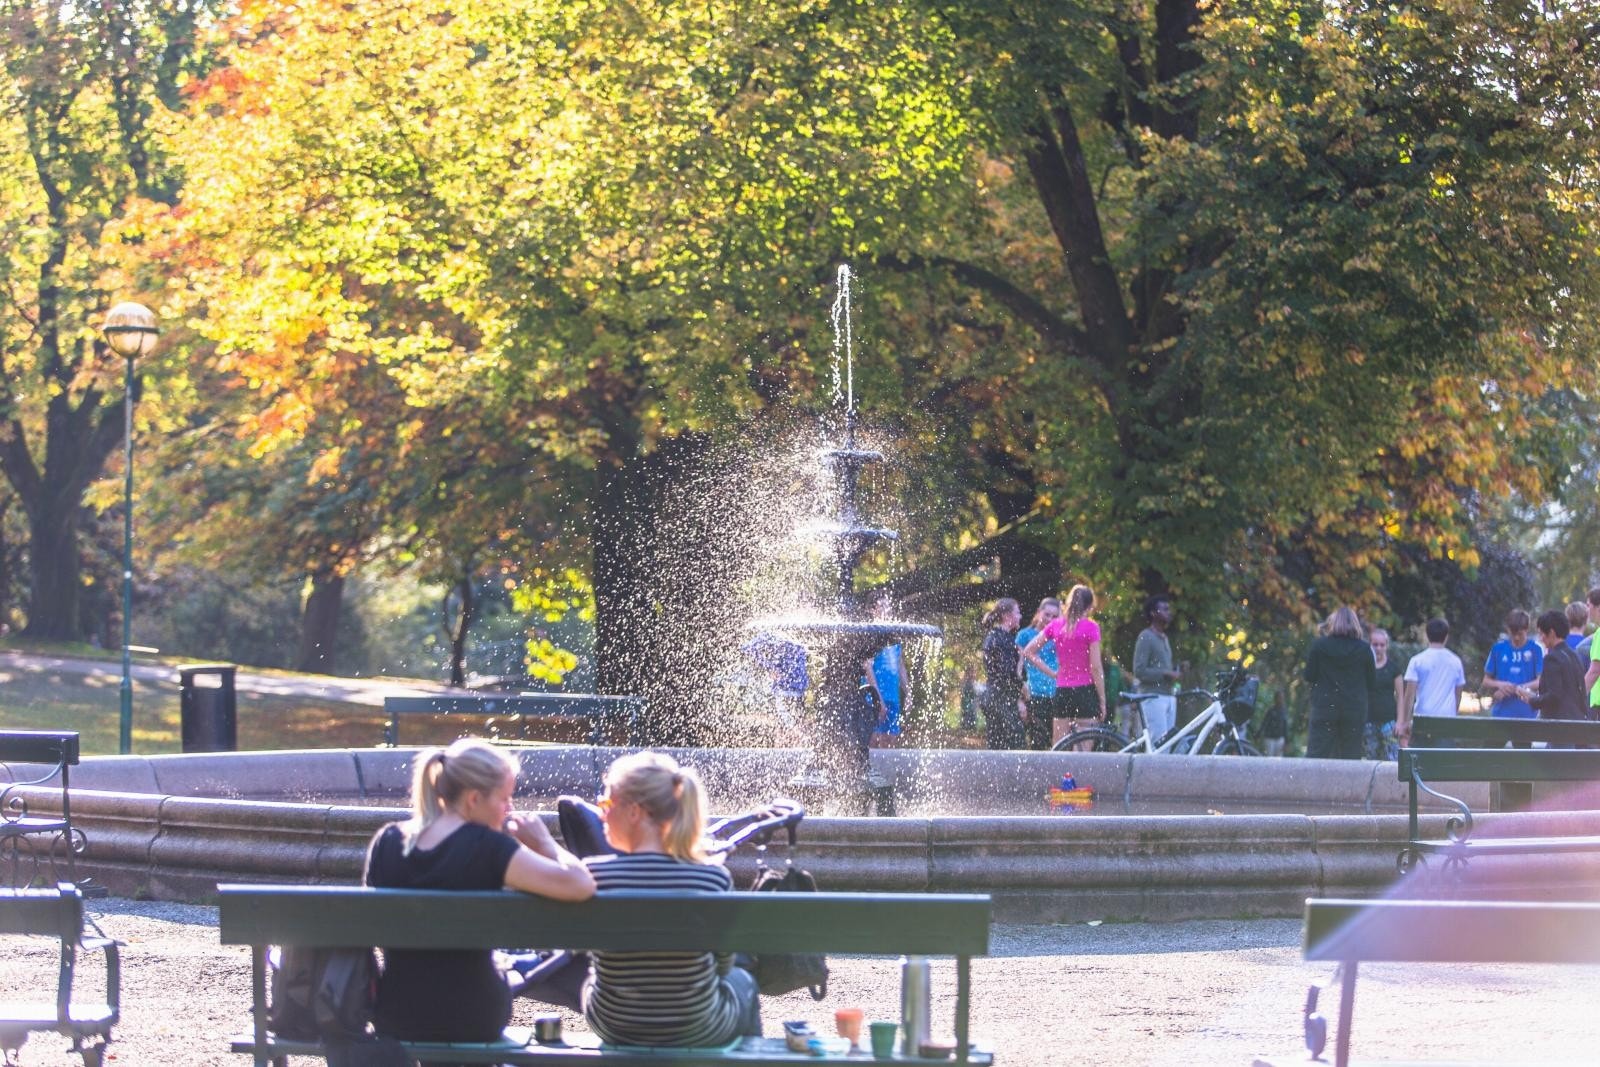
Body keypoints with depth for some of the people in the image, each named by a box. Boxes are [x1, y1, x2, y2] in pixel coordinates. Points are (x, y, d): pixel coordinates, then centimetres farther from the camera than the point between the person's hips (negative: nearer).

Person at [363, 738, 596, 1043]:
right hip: (472, 1022, -3)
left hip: (394, 1018, 3)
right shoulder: (487, 848, -20)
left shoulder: (386, 841, -5)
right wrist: (544, 843, -10)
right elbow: (581, 886, -28)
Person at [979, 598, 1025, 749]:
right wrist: (1018, 698, -11)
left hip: (990, 695, 10)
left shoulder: (991, 636, 16)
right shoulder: (1004, 639, -14)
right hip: (1003, 697, -10)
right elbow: (1007, 672, -19)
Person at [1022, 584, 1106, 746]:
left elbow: (1028, 652, 8)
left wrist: (1051, 672, 9)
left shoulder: (1056, 625, 7)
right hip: (1085, 690, -4)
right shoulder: (1090, 627, -6)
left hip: (1062, 692, 4)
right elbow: (1096, 667, -9)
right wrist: (1102, 700, -3)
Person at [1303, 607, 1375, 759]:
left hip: (1324, 707, -1)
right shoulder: (1364, 649, -1)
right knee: (1351, 755, 4)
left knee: (1317, 753, 0)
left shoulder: (1319, 645, -3)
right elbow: (1372, 682, 4)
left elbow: (1309, 676, 1)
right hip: (1354, 710, 1)